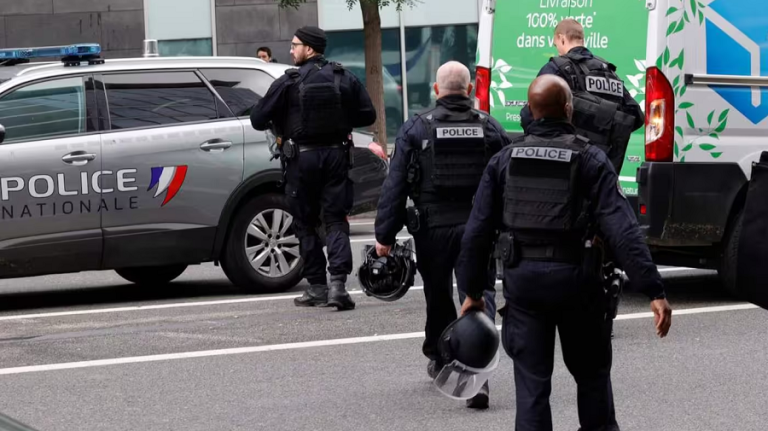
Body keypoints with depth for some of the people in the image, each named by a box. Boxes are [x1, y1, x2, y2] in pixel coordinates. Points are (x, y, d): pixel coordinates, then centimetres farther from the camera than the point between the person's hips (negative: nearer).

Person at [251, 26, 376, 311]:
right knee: (336, 221, 3)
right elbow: (367, 115, 4)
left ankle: (317, 287, 11)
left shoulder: (289, 82, -8)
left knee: (306, 224, 9)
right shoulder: (344, 79, 2)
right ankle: (338, 282, -13)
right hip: (336, 155, 2)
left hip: (302, 158, -2)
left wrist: (281, 125, 16)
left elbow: (258, 120, -6)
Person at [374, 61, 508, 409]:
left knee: (438, 296, 17)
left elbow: (395, 185, -4)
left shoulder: (416, 128, -2)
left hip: (433, 227, 0)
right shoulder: (490, 128, 4)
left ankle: (441, 359, 37)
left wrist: (385, 235, -2)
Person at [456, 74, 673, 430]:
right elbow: (622, 230, -14)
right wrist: (653, 291, -15)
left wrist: (471, 290, 11)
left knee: (531, 381, 7)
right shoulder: (589, 160, -6)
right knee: (591, 371, 16)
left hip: (521, 278, 2)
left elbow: (477, 232, 2)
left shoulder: (504, 160, 3)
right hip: (574, 279, -2)